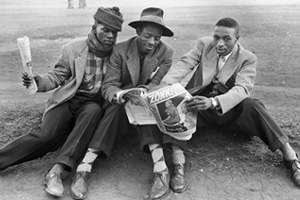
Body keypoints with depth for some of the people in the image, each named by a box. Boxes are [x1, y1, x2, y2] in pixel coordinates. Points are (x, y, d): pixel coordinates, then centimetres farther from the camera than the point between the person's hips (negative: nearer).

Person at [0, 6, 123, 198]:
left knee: (93, 111, -36)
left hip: (93, 104, 1)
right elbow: (58, 76, 6)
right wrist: (39, 81, -13)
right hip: (68, 100, 0)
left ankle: (57, 170, -38)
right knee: (47, 135, -25)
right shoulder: (72, 48, -2)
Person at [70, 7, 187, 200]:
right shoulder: (120, 50, -10)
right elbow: (108, 86, -16)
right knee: (118, 107, -34)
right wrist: (121, 95, -39)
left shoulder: (167, 52, -8)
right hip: (121, 104, 0)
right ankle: (83, 168, -37)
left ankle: (161, 170, -42)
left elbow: (159, 84, -15)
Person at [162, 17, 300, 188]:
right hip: (198, 103, 3)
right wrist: (166, 85, -30)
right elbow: (184, 64, -9)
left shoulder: (247, 58, -6)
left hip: (228, 108, -2)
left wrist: (213, 102, -40)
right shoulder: (204, 44, 1)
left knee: (252, 106, -31)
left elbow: (242, 88, -20)